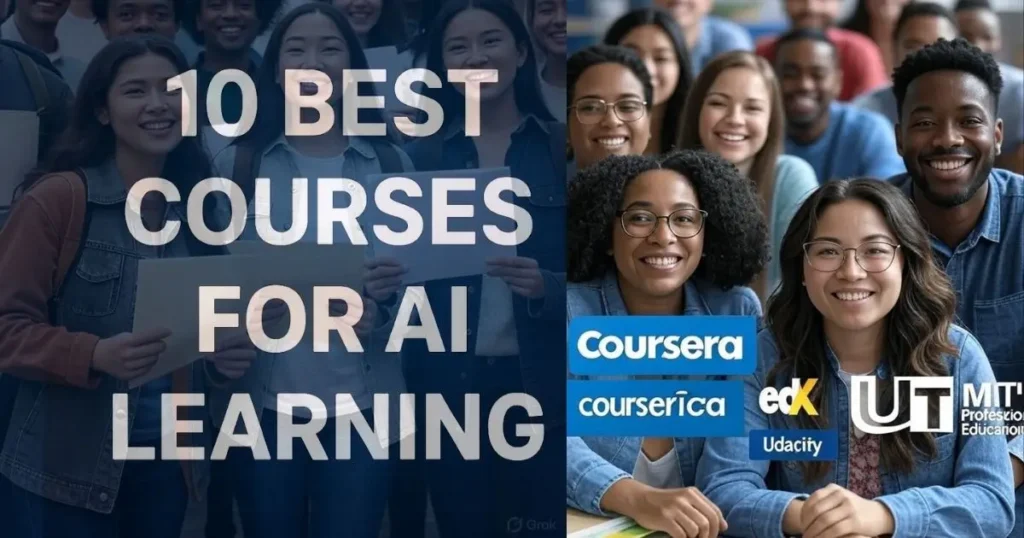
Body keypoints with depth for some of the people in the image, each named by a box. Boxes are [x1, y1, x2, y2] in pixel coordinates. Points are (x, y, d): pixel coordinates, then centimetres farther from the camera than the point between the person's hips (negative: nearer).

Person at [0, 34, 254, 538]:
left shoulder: (193, 210, 9)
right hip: (68, 468, -6)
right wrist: (95, 355, -27)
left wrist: (225, 355, -2)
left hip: (168, 461, 6)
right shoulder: (57, 197, -11)